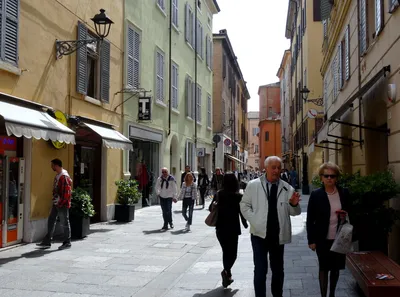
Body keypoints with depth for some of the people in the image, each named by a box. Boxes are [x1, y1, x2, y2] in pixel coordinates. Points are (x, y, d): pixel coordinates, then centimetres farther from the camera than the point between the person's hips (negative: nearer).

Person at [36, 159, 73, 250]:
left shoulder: (64, 176, -18)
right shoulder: (57, 176, 13)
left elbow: (67, 191, -22)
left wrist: (61, 203, -17)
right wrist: (54, 200, 13)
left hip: (62, 204, -10)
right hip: (56, 204, 10)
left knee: (65, 223, 1)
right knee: (51, 222, 11)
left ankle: (67, 243, 12)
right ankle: (47, 242, 19)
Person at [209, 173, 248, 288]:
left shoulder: (218, 194, 1)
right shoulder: (238, 196, -10)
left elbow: (210, 208, 7)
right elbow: (242, 212, -9)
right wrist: (245, 224, 8)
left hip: (220, 228, 4)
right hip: (232, 228, -4)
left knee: (226, 252, 17)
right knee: (232, 253, 2)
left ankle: (227, 276, 21)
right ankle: (226, 271, -22)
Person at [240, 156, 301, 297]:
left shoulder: (287, 188, 0)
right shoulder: (253, 185, -4)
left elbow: (294, 212, 3)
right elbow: (244, 205, 2)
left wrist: (294, 205, -20)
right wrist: (254, 220, -9)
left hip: (278, 235, 2)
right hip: (260, 234, -2)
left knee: (278, 269, 16)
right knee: (260, 270, 0)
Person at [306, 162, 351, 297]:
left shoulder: (344, 193, 0)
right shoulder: (316, 194, -8)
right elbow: (310, 219, -5)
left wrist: (345, 216, -11)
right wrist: (311, 240, -8)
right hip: (323, 239, -3)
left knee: (336, 268, 14)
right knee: (324, 268, 6)